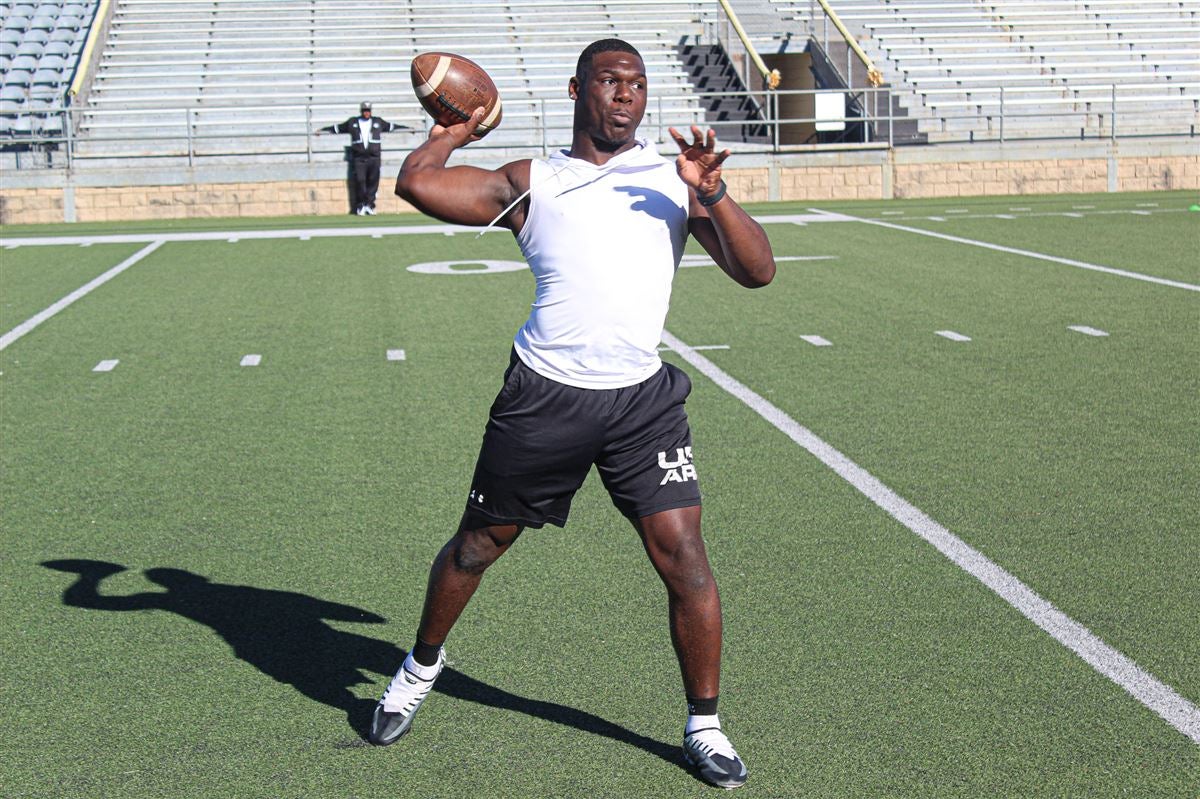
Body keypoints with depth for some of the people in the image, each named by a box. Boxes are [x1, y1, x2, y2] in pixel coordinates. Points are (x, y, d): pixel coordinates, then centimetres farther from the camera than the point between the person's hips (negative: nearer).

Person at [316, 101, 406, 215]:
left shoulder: (378, 122, 16)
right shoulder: (352, 122, 14)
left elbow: (391, 126, 24)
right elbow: (337, 128, 21)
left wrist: (408, 129, 25)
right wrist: (323, 130, 22)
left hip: (374, 158, 1)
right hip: (358, 158, -1)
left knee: (373, 181, -4)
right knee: (360, 181, -8)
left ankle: (369, 205, 3)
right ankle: (360, 206, 0)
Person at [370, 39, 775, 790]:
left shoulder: (675, 180, 10)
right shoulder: (531, 184, 8)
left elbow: (758, 271, 3)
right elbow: (416, 183, -3)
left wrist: (714, 195, -11)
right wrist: (455, 132, 15)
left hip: (644, 399, 1)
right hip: (545, 396, 0)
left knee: (684, 557, -7)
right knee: (477, 545, 12)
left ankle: (704, 726, 11)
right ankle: (422, 664, 40)